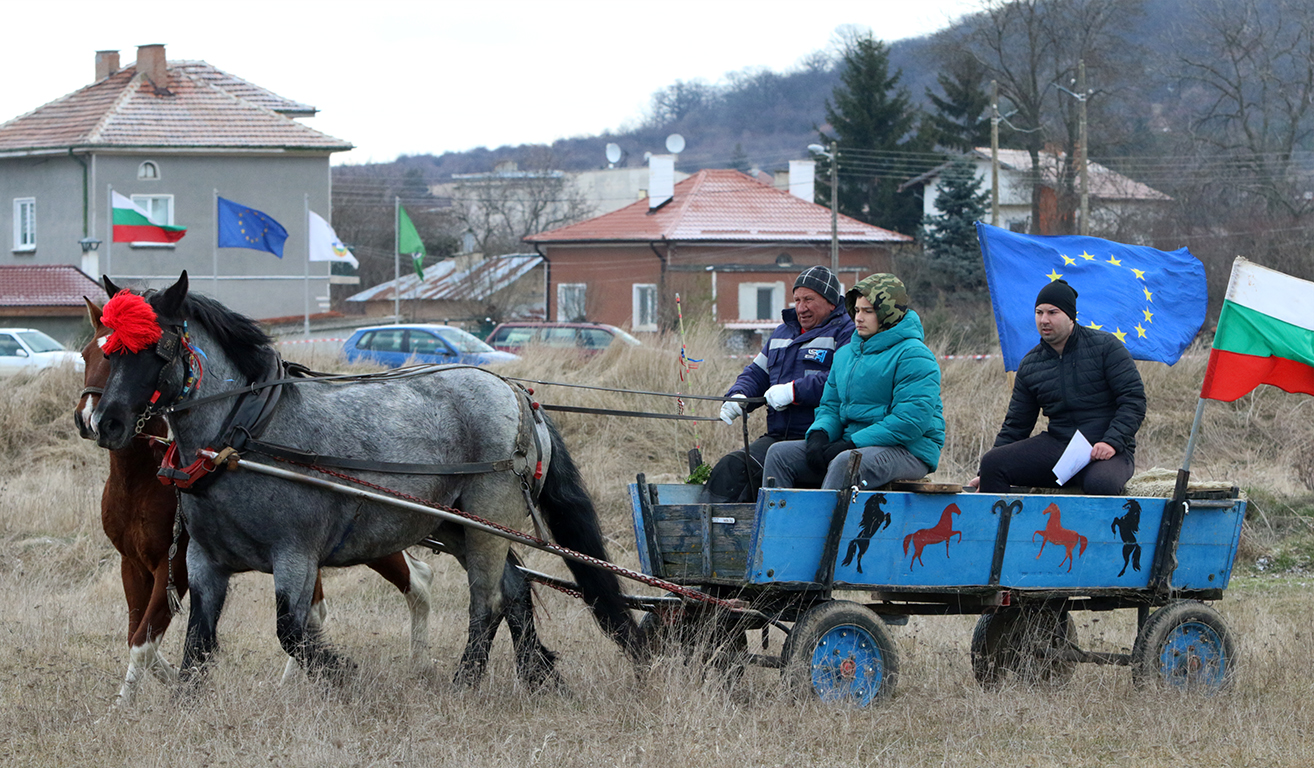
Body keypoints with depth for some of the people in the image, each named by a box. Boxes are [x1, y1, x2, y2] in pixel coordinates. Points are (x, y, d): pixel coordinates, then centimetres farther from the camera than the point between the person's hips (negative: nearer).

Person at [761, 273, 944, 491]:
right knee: (780, 454, -6)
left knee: (845, 463, -39)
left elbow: (911, 420, -19)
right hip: (853, 445, 8)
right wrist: (818, 435, -4)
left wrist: (852, 444, -20)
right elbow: (831, 405, 22)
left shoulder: (913, 356, -10)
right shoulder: (845, 354, 18)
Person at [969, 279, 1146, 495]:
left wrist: (1112, 442, -20)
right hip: (1057, 443, 5)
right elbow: (1016, 424, 18)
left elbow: (1134, 399, -6)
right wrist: (988, 476, 12)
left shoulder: (1105, 346, -2)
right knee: (992, 462, -17)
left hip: (1108, 450, -5)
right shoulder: (1030, 365, 12)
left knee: (1100, 484, -41)